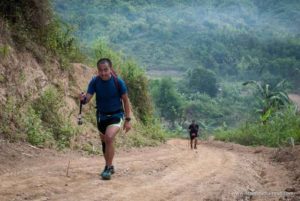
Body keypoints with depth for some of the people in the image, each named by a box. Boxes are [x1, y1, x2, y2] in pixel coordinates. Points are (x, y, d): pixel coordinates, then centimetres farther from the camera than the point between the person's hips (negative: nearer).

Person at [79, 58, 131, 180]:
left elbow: (125, 100, -8)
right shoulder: (94, 81, -13)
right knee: (104, 142, 17)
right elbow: (88, 98, -15)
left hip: (116, 115, -4)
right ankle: (110, 166, 38)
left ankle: (108, 168, -15)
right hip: (101, 115, 4)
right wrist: (83, 99, -40)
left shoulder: (118, 82, -18)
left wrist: (128, 120, -8)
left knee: (109, 138, -26)